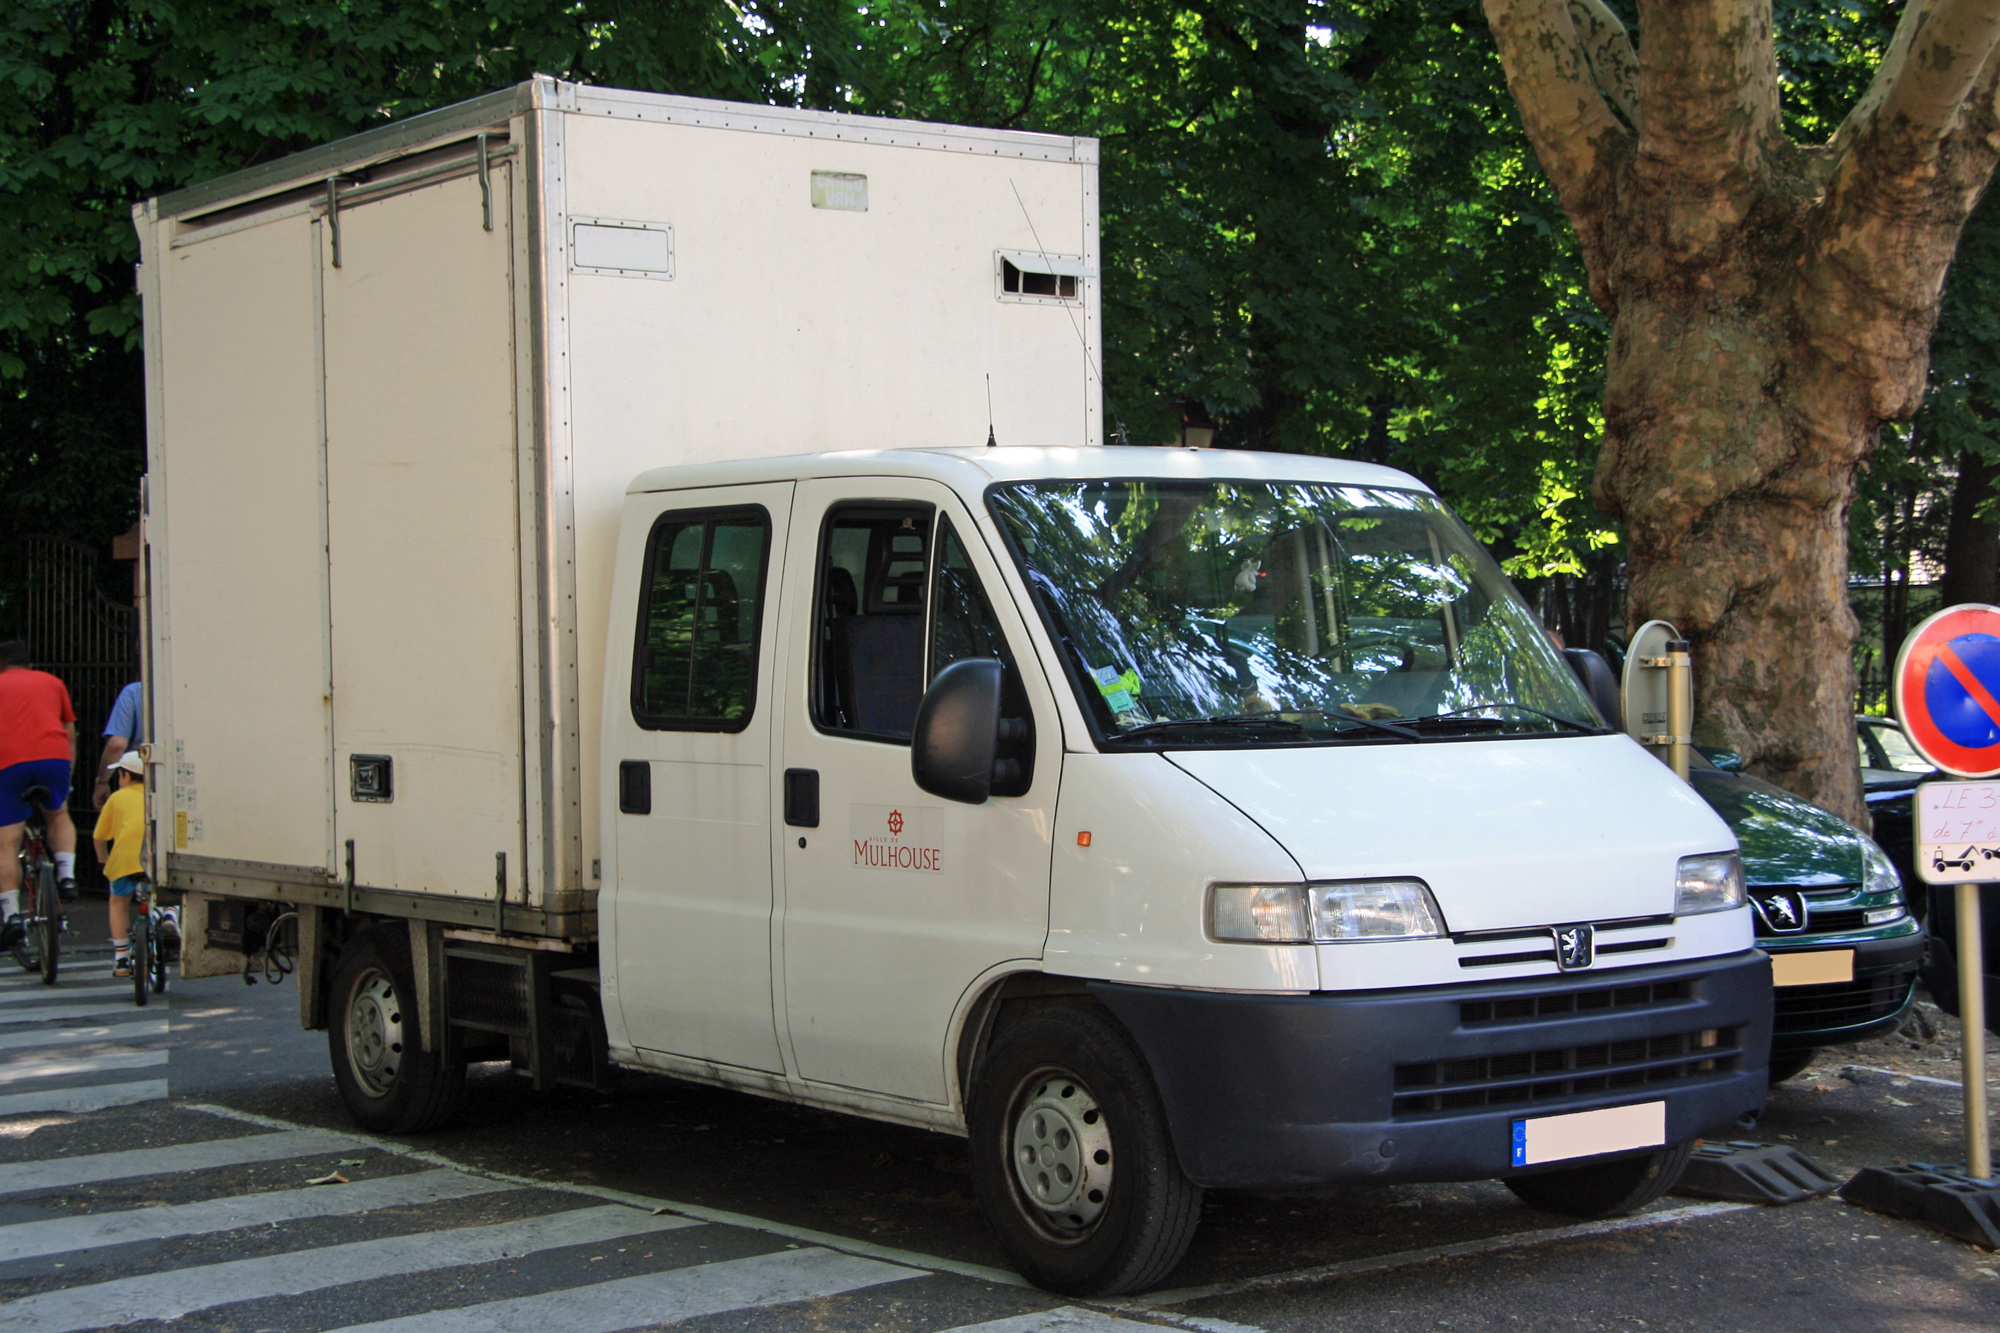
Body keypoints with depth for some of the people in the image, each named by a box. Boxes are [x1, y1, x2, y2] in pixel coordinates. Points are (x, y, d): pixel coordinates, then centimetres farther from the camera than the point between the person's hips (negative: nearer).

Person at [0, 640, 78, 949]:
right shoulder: (52, 682, 26)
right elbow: (70, 735, 30)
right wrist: (67, 778, 38)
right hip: (54, 755, 2)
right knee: (59, 815, 29)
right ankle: (67, 875, 7)